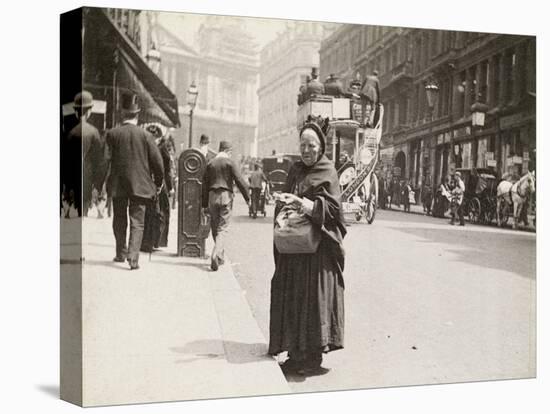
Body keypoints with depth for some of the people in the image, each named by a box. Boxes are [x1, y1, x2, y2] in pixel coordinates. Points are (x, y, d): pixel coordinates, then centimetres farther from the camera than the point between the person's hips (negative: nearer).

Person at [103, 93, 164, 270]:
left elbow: (107, 158, -1)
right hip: (140, 185, -1)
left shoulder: (112, 134, -4)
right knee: (137, 223, 2)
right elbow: (157, 162, -4)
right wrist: (158, 183, 8)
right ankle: (133, 256, -12)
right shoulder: (146, 135, -5)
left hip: (117, 185, 1)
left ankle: (121, 254, 28)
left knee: (119, 221, 17)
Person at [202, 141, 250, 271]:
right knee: (223, 228, -3)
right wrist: (247, 197, 3)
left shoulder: (210, 163, 11)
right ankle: (215, 256, -19)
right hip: (225, 196, -4)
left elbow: (205, 185, 11)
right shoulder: (230, 162, -2)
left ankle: (220, 257, 22)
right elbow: (239, 181, -7)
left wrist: (205, 204, 14)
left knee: (215, 227, 13)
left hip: (212, 196, 4)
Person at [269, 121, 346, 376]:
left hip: (317, 244, -6)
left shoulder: (327, 173, -3)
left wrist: (301, 203, -26)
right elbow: (282, 203, 18)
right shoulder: (295, 170, 15)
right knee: (291, 296, 6)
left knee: (313, 296, -7)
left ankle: (314, 357, 1)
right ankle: (296, 354, 14)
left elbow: (330, 207, -14)